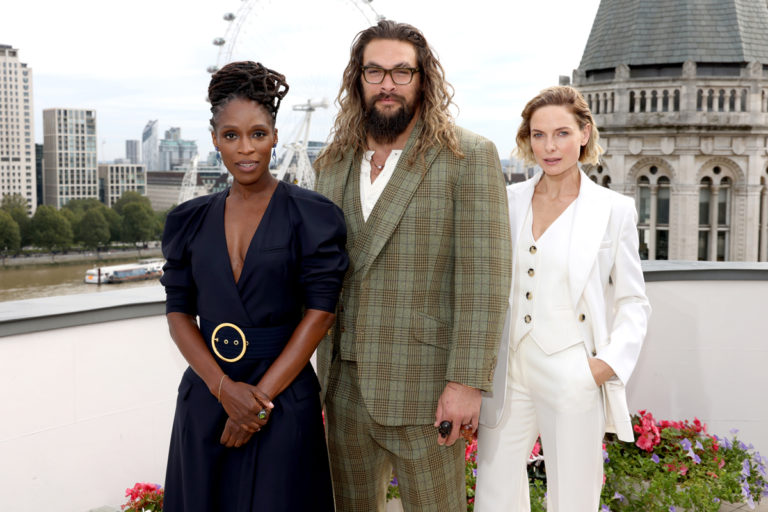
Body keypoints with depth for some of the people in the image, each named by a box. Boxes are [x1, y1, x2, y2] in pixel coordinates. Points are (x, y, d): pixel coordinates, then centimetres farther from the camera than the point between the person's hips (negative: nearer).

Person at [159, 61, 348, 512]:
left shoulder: (310, 215, -4)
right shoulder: (191, 221, 6)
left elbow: (319, 313, -9)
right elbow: (179, 312, 3)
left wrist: (260, 398, -12)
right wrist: (224, 387, -11)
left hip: (283, 398, -3)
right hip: (205, 398, 3)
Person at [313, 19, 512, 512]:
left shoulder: (469, 156, -7)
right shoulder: (336, 162, 11)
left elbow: (483, 273, -12)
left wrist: (467, 381, -17)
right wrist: (321, 369, 10)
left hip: (422, 388, -5)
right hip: (345, 383, 5)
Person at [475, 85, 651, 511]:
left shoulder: (614, 210, 1)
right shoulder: (508, 201, 7)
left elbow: (633, 302, 5)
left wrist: (611, 362, -9)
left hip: (575, 381, -2)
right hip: (509, 376, 2)